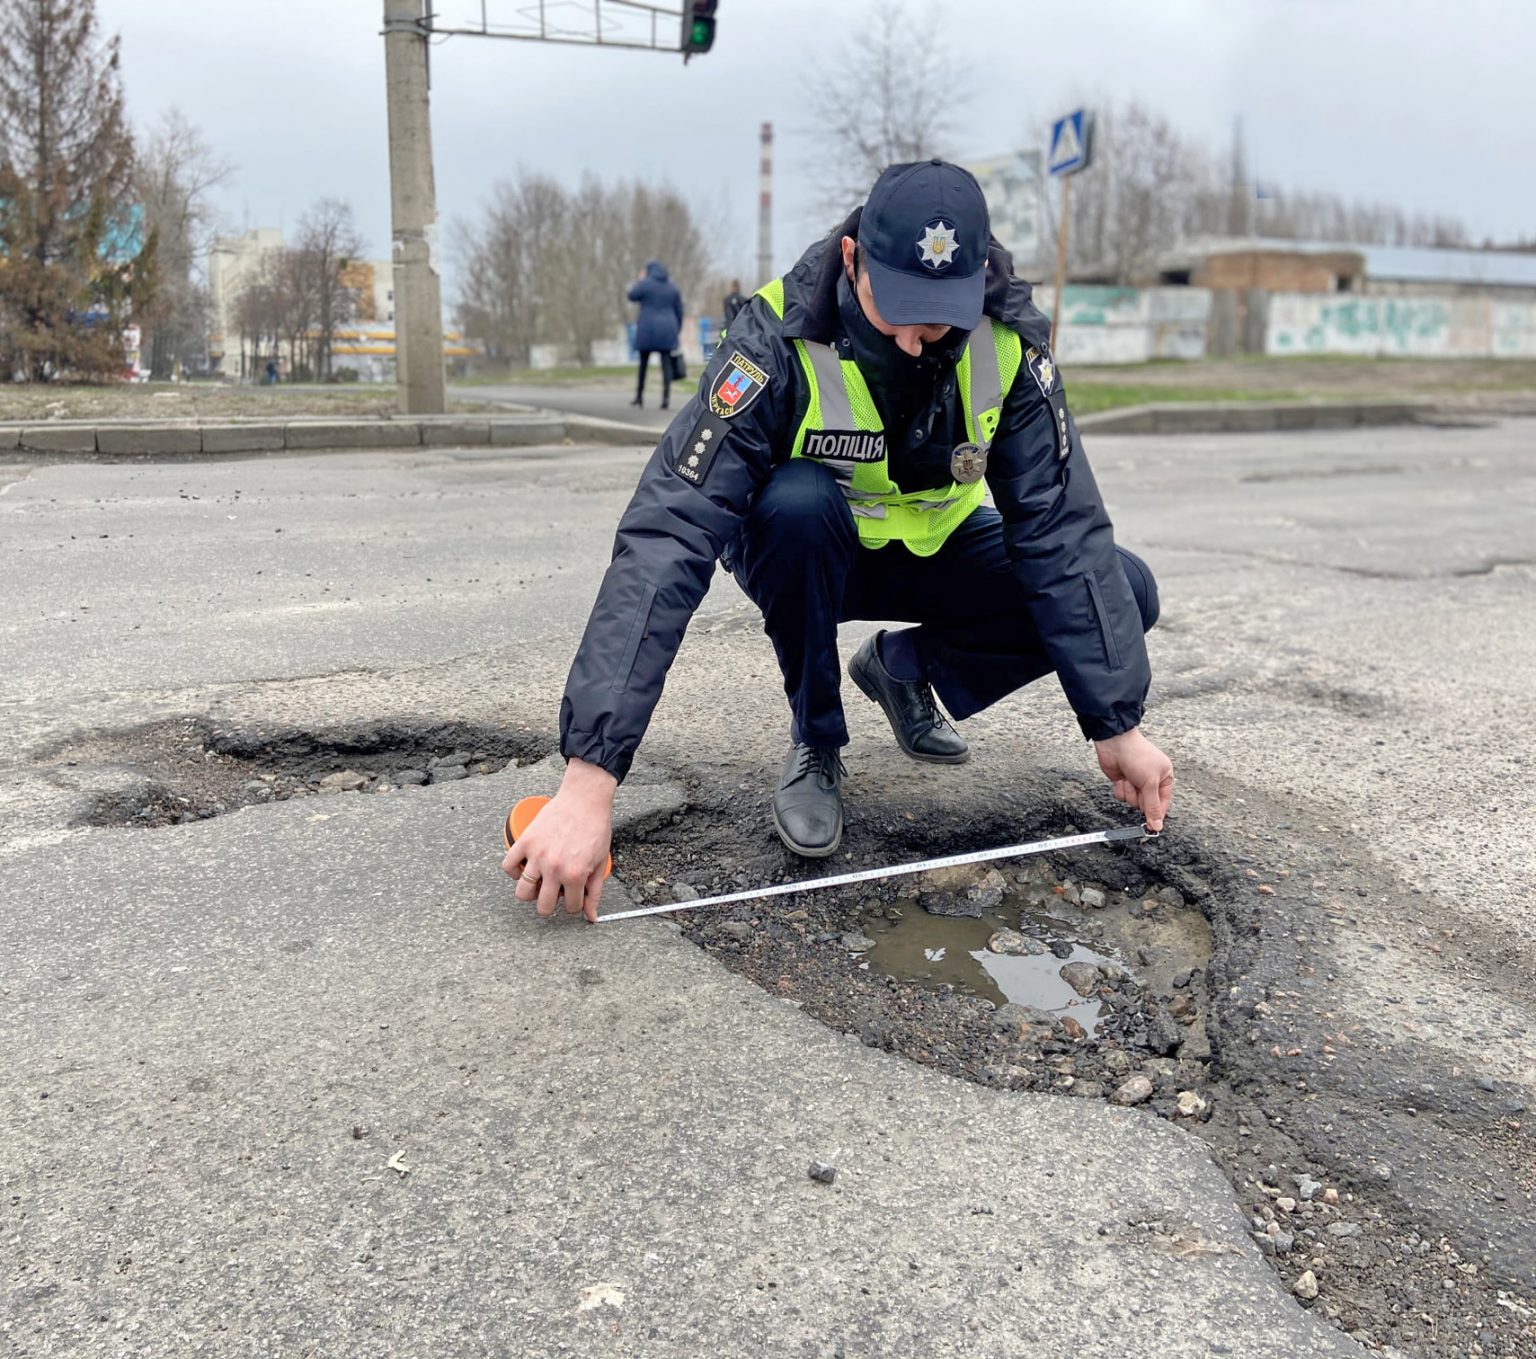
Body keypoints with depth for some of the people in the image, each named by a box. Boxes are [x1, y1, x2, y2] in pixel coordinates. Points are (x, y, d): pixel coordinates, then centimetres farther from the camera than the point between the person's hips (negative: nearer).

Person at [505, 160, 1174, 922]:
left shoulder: (1009, 344, -21)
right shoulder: (779, 341, -31)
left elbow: (1062, 530, -20)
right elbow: (666, 537, -40)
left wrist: (1117, 725, -24)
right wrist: (590, 776, -47)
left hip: (932, 551, 3)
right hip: (807, 550, -3)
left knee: (1122, 593, -17)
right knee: (797, 500, -38)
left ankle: (904, 665, 7)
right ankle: (814, 742, -12)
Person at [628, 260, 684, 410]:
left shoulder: (645, 283, -6)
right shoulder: (672, 286, 9)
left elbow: (632, 296, 8)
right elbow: (679, 311, 10)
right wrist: (677, 331, 17)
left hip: (648, 330, -3)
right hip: (667, 331, 3)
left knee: (643, 364, 11)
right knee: (666, 364, -2)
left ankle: (639, 396, 19)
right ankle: (666, 396, -13)